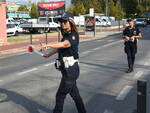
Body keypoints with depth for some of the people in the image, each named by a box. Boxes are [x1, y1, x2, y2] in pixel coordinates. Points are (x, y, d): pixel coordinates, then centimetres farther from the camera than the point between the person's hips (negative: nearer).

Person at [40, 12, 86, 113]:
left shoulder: (74, 35, -16)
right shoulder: (66, 35, 12)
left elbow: (65, 44, -36)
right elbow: (59, 47, 28)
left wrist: (48, 45, -49)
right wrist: (49, 54, 40)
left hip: (71, 70, -9)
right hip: (67, 70, 9)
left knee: (60, 95, -1)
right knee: (74, 94, 18)